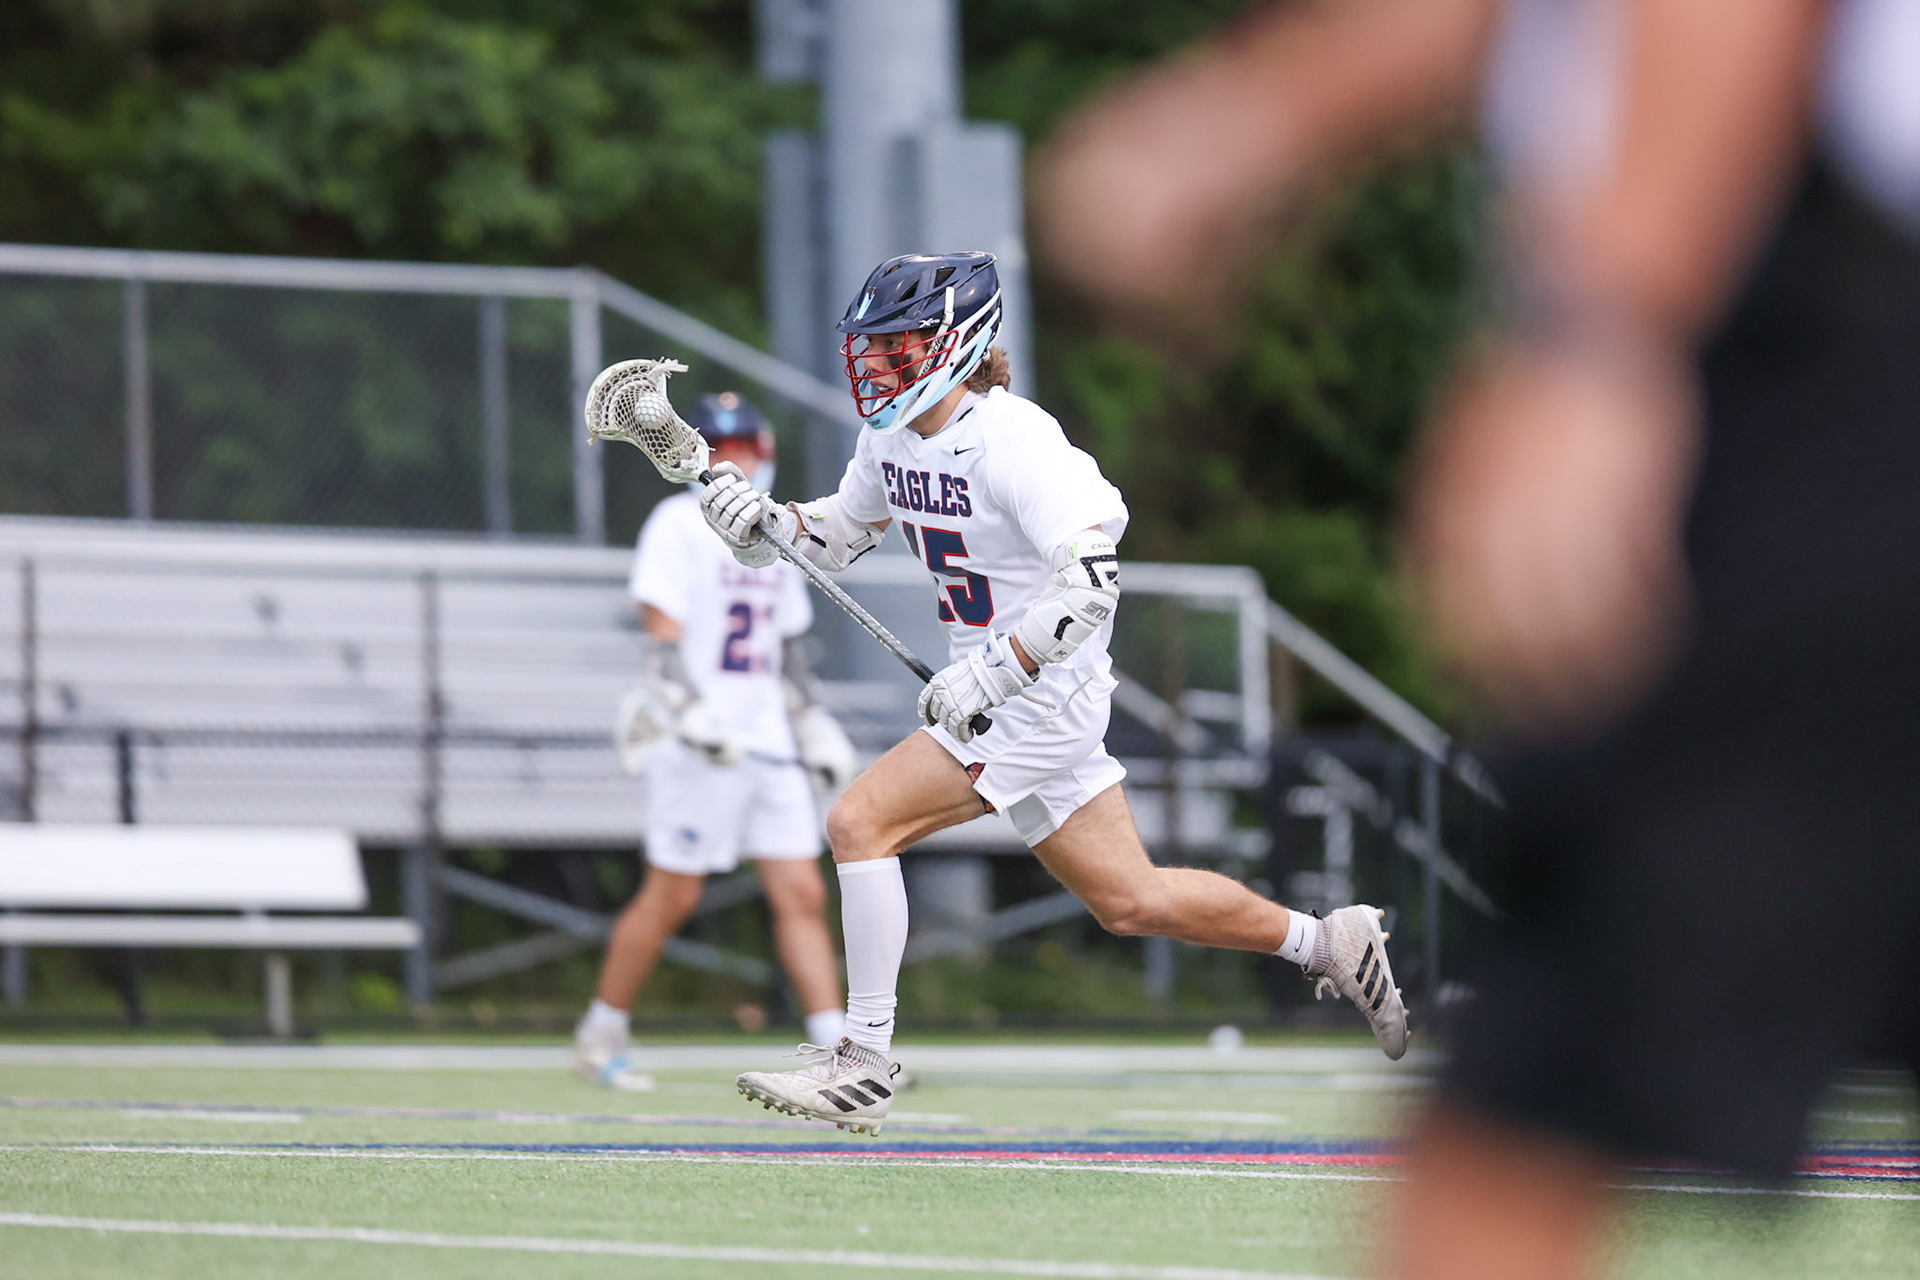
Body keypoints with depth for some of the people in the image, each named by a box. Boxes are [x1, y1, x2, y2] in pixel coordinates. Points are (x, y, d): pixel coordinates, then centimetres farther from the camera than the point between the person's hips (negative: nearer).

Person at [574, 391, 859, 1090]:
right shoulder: (680, 525, -6)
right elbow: (663, 633, -15)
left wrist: (809, 719, 22)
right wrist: (689, 712, -26)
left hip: (767, 743, 7)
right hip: (699, 746, -7)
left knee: (801, 895, 0)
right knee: (672, 897, -2)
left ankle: (840, 1052, -2)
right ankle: (600, 1033, 14)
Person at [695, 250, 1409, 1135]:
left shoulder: (1013, 440, -21)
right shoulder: (891, 438, 5)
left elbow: (1093, 580, -27)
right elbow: (838, 537, 20)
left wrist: (989, 672, -31)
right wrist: (759, 520, -1)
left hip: (1041, 693, -9)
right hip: (987, 694, 9)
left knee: (860, 822, -17)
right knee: (1129, 902, 14)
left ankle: (862, 1068, -13)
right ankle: (1328, 943, 32)